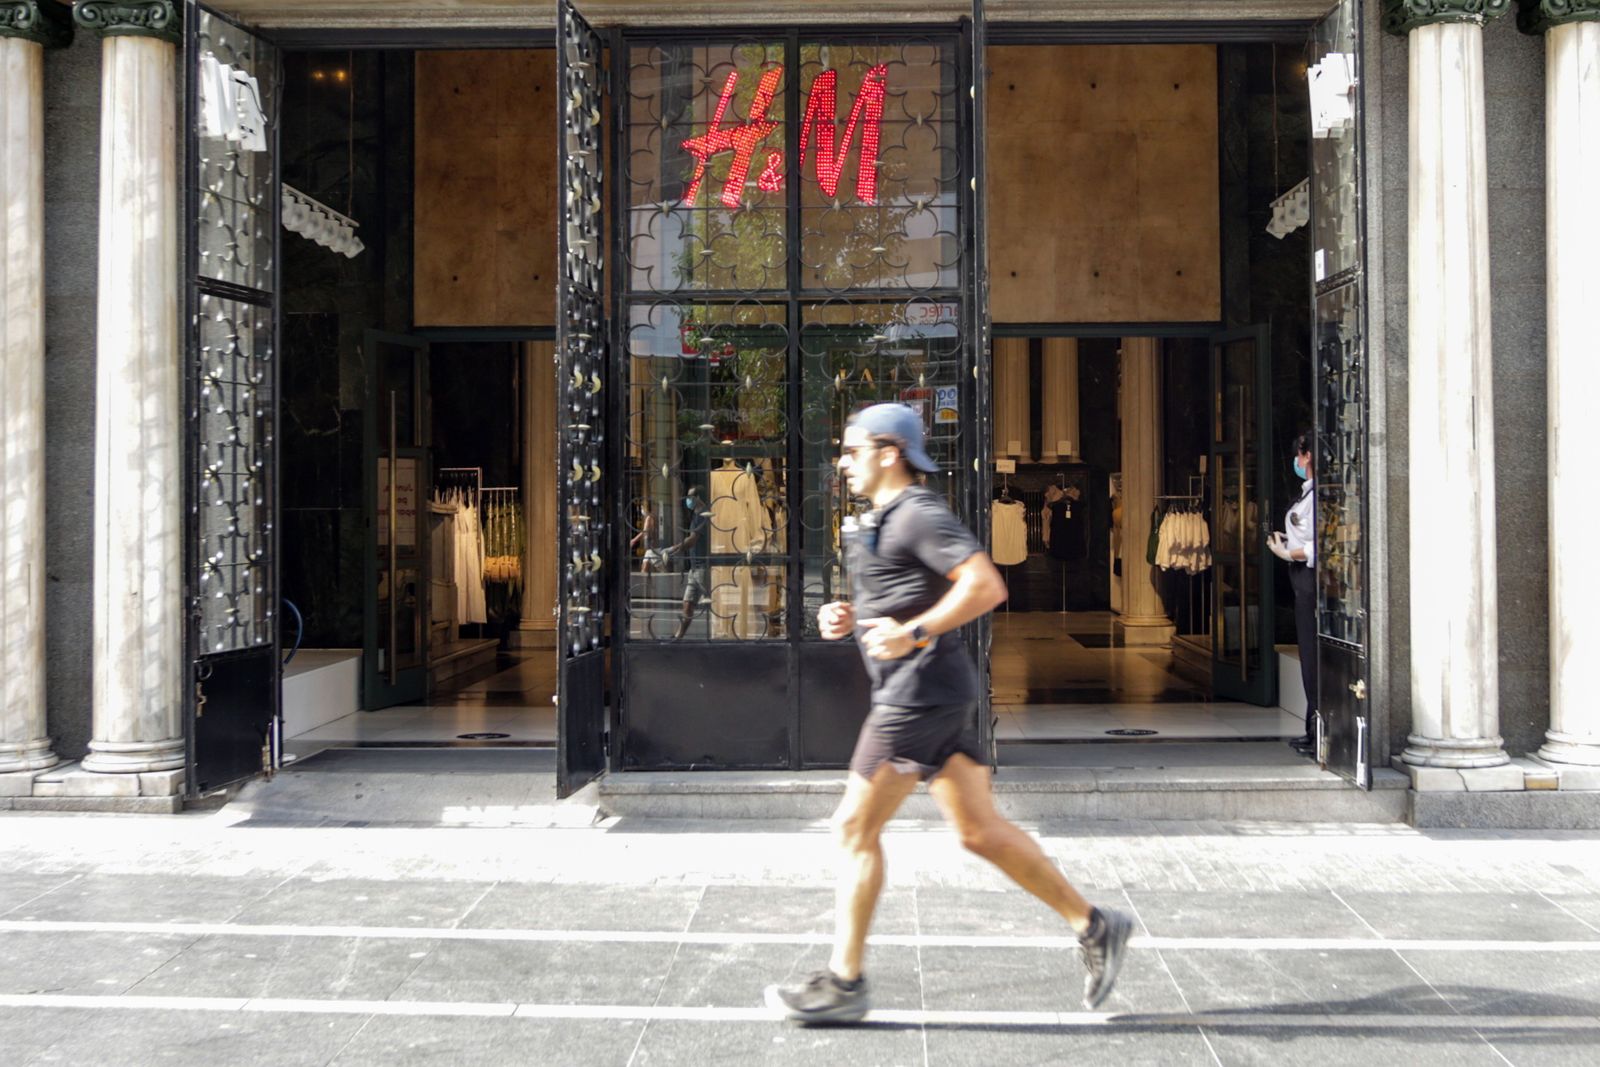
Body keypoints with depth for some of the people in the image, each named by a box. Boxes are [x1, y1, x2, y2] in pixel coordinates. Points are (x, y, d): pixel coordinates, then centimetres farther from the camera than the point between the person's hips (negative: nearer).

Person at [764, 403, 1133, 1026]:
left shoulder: (920, 514, -12)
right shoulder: (883, 520, 19)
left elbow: (986, 586, -22)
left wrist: (912, 633, -24)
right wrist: (848, 619, 12)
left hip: (922, 693, -10)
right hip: (920, 692, 10)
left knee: (856, 827, -4)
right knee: (979, 830, 11)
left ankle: (843, 983, 5)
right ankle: (1093, 926, 17)